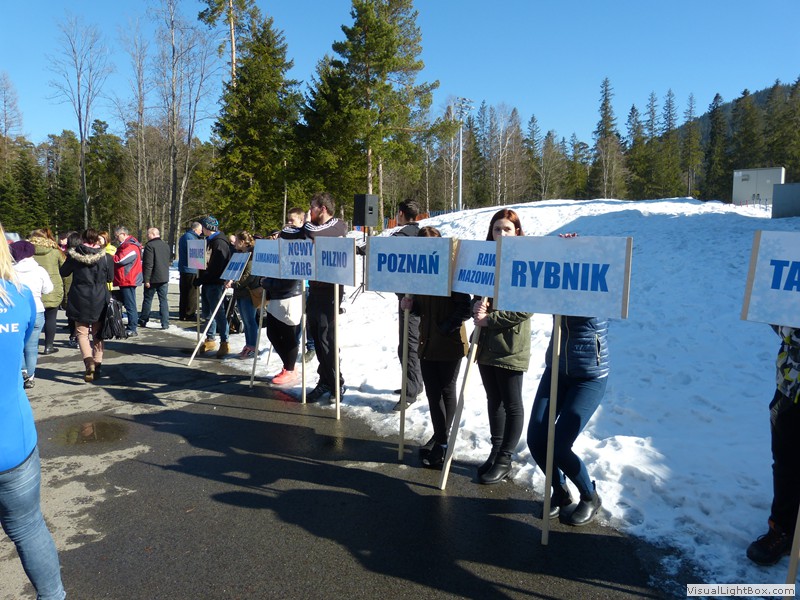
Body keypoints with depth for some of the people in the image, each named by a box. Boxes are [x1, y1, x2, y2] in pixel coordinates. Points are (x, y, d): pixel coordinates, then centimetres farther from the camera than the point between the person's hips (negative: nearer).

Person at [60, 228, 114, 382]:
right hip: (100, 301, 1)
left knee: (82, 332, 6)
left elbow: (63, 272, 9)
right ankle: (97, 365, 14)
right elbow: (110, 278, 4)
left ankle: (88, 361, -16)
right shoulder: (106, 257, -7)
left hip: (80, 300, -1)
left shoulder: (74, 255, -6)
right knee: (98, 333, 14)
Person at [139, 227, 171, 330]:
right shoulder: (166, 245, 9)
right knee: (163, 300, 5)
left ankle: (143, 321, 21)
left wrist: (146, 279, -15)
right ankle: (165, 323, 0)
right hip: (164, 278, 5)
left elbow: (148, 264, -17)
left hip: (153, 279, -5)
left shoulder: (149, 245, -13)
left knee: (147, 299, 9)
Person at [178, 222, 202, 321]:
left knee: (184, 292, 13)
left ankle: (182, 314, 18)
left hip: (183, 269, 10)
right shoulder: (190, 237, -15)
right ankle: (190, 314, -1)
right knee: (192, 293, -3)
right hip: (190, 269, -10)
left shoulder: (184, 236, 17)